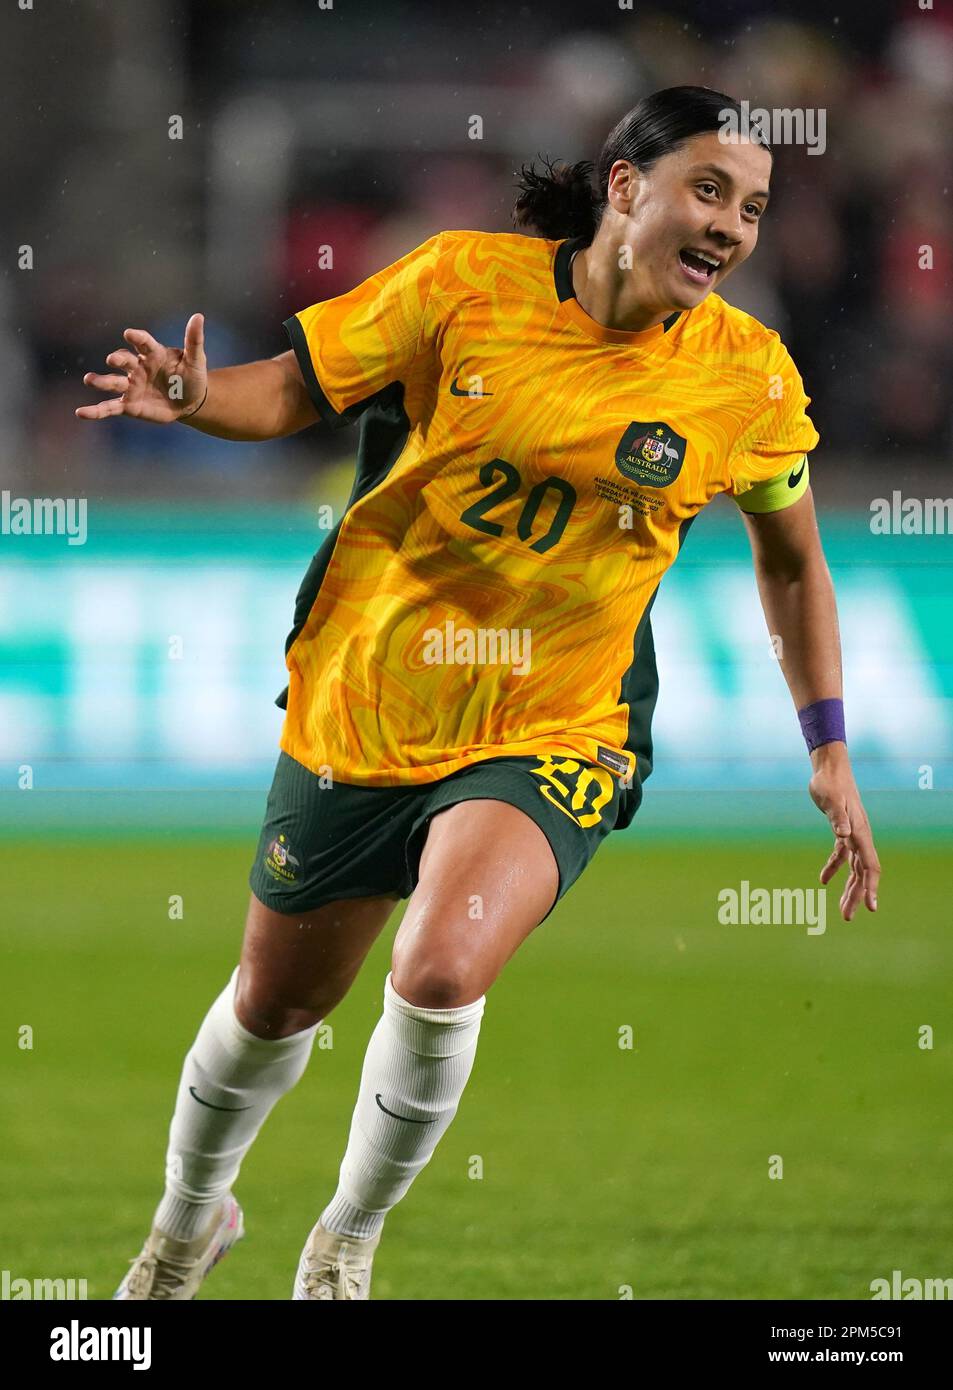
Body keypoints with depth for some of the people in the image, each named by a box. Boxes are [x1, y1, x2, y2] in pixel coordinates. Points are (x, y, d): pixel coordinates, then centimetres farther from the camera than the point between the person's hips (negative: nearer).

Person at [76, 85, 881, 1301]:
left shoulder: (748, 378, -6)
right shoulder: (469, 282, -11)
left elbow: (791, 562, 10)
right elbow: (295, 387, -2)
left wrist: (829, 753, 8)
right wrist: (193, 398, -23)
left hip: (556, 737, -1)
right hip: (361, 702, 1)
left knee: (441, 972, -28)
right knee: (275, 1002, 16)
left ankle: (347, 1243, 0)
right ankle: (187, 1221, 48)